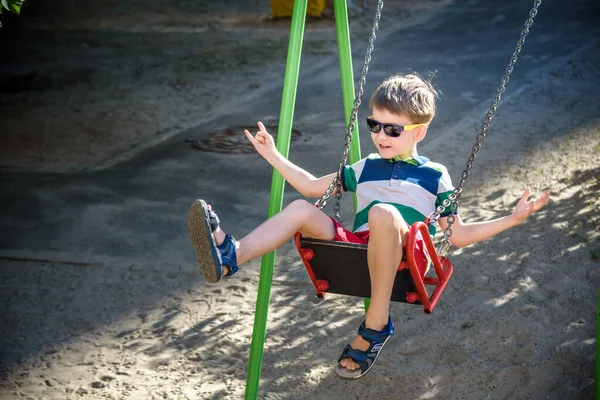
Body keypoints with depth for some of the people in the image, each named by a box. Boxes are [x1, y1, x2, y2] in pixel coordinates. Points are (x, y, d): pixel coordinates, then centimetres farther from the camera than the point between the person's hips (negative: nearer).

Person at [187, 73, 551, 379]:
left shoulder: (435, 176, 15)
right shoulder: (366, 169, 25)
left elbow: (458, 235, 14)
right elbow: (312, 186, 32)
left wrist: (512, 219, 4)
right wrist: (273, 155, 27)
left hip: (405, 259, -4)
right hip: (357, 248, 4)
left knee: (383, 212, -37)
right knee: (301, 209, -15)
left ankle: (377, 324, -31)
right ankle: (230, 256, -41)